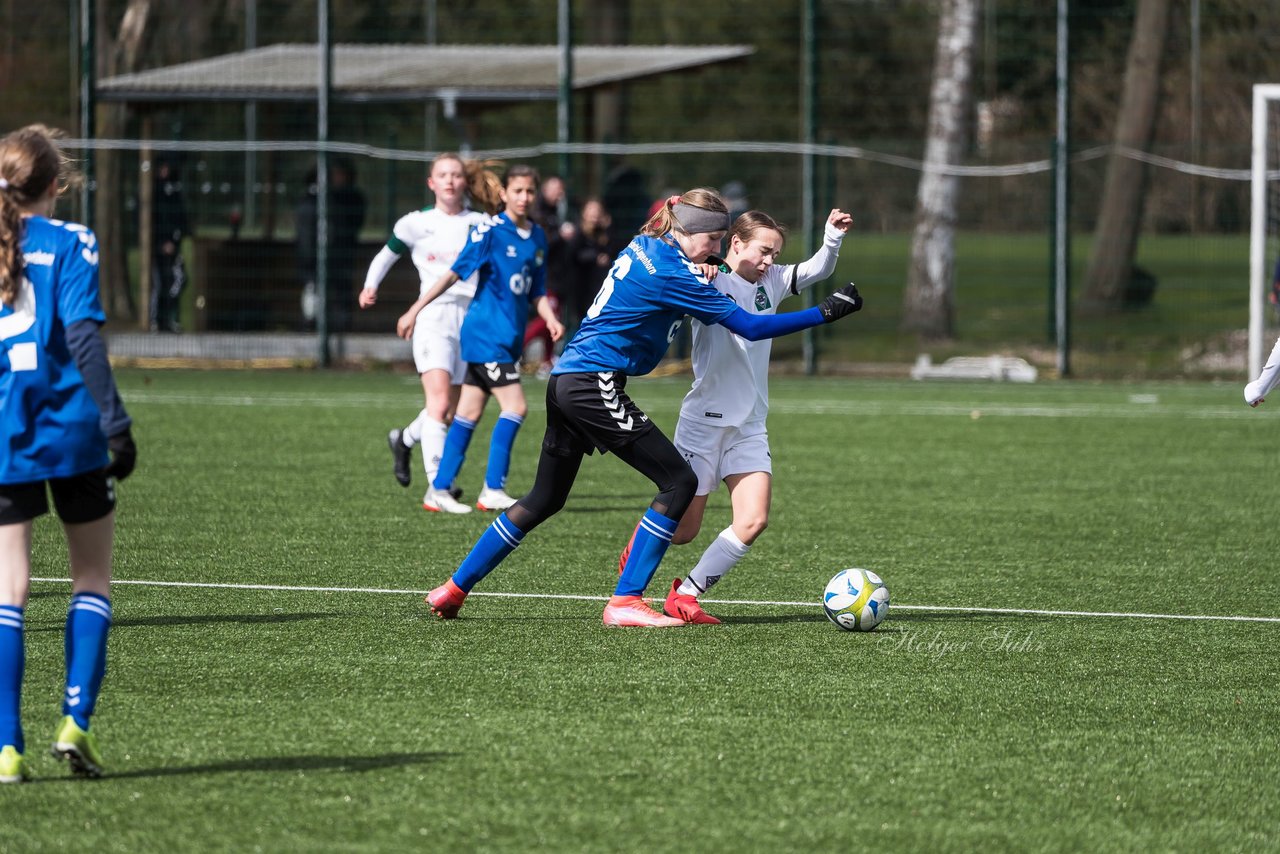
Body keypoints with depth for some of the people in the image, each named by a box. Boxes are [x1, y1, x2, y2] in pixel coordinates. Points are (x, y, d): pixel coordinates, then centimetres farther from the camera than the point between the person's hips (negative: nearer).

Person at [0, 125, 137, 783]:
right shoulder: (68, 243, -3)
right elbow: (83, 335, -13)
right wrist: (114, 419, -14)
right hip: (71, 431, -3)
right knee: (92, 577, 13)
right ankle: (76, 719, 0)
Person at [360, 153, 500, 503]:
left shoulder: (480, 223, 8)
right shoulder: (416, 223, 3)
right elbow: (386, 255, 15)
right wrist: (370, 287, 0)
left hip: (471, 316, 4)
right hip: (433, 315, -4)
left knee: (451, 408, 10)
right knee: (439, 399, -19)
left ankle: (405, 439, 41)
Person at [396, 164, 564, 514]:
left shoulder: (537, 237, 11)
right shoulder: (489, 232, -10)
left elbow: (536, 292, 16)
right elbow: (454, 273, -10)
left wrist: (550, 317, -3)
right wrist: (415, 310, -11)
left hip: (509, 338, 7)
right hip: (487, 334, -7)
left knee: (469, 413, 9)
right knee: (515, 407, -13)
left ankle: (439, 490, 12)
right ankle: (493, 489, -7)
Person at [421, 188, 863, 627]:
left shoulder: (645, 246, 11)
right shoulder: (672, 274, -15)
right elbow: (750, 327, -15)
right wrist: (826, 312, -12)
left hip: (566, 381, 10)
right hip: (595, 387, -10)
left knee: (544, 499, 19)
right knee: (679, 481, -7)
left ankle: (455, 588, 22)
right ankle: (624, 601, -8)